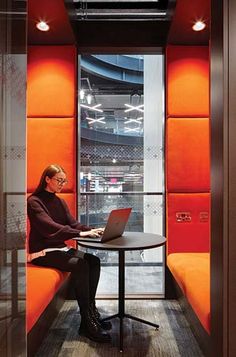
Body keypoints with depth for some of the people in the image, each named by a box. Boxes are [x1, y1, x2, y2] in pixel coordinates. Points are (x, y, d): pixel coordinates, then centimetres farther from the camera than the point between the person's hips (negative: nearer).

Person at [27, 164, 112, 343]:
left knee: (94, 261, -14)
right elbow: (50, 227, -25)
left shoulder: (59, 201, 13)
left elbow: (73, 223, 5)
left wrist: (92, 230, -14)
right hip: (42, 251, -7)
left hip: (59, 248, 8)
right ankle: (87, 322, -20)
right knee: (80, 265, -28)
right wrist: (80, 233, -33)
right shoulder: (34, 201, -11)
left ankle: (91, 310, -5)